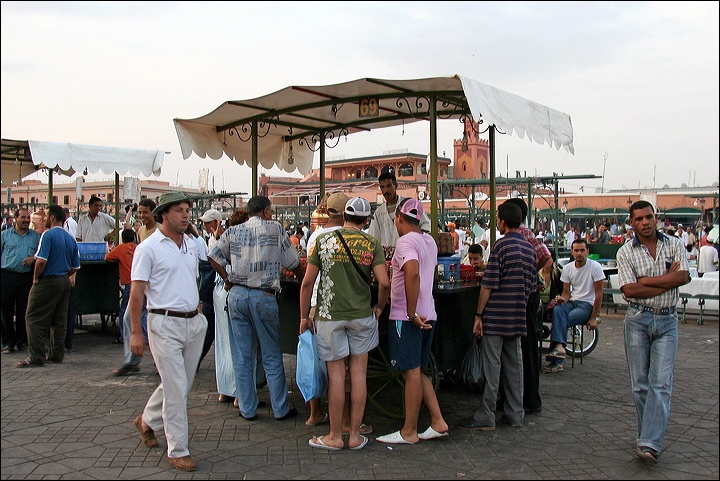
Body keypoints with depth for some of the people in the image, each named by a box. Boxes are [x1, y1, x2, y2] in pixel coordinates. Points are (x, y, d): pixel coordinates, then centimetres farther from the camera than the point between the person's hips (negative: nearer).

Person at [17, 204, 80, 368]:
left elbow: (41, 260, -22)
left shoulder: (48, 235, -12)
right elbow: (76, 267, 12)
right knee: (59, 320, 12)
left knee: (34, 318, -1)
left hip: (47, 281, -7)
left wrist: (35, 278, -8)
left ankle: (36, 357, -3)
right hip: (64, 282, 7)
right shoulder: (70, 239, 10)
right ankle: (56, 355, 17)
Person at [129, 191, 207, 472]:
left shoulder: (191, 245, 12)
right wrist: (136, 332, -12)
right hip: (165, 324, -7)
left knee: (182, 383, 16)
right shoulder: (148, 248, -8)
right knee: (176, 388, -4)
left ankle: (147, 421, 40)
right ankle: (177, 451, 9)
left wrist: (197, 307, 15)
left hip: (194, 322, 7)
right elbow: (137, 292, -9)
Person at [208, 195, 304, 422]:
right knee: (272, 357, 7)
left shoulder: (233, 231, 7)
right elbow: (294, 265, 3)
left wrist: (228, 279, 13)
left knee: (242, 357, 10)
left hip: (237, 295, 3)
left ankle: (247, 409, 16)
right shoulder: (275, 229, -1)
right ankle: (280, 409, 15)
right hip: (264, 297, -3)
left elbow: (213, 256, 7)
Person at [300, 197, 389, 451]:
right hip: (361, 315, 1)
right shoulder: (372, 244, -1)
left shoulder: (324, 240, -1)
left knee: (336, 375, 4)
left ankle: (335, 437, 15)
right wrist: (379, 306, 9)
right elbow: (384, 283, -10)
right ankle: (355, 435, 15)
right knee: (358, 374, 8)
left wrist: (304, 316, 7)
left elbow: (307, 282, -2)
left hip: (329, 315, -1)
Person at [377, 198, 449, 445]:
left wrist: (412, 314, -25)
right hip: (428, 315, 8)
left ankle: (409, 432, 8)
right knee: (417, 372, 16)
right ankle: (438, 422, 15)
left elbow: (412, 273, -29)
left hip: (407, 317, -8)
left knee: (412, 372, -1)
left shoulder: (405, 242, -13)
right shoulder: (429, 241, 13)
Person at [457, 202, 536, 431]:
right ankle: (515, 414, 18)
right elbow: (532, 285, 15)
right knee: (514, 364, 12)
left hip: (496, 316, -7)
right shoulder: (529, 248, 10)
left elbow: (489, 285, -14)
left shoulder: (501, 245, -12)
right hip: (518, 317, 7)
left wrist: (479, 315, -10)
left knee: (492, 365, -3)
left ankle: (485, 417, 3)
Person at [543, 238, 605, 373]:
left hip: (588, 304, -4)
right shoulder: (567, 268, 7)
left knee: (563, 320, -31)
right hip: (572, 301, 4)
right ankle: (559, 347, -41)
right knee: (557, 310, -33)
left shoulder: (595, 267, -7)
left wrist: (593, 318, -10)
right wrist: (562, 300, -16)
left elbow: (599, 294, -7)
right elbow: (566, 292, 10)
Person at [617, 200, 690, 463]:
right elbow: (629, 290, -11)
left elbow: (683, 276, -11)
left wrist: (645, 280, -11)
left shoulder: (675, 245, 5)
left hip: (667, 320, 0)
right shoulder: (625, 252, 1)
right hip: (637, 320, 0)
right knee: (640, 382, 4)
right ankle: (651, 435, 18)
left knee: (661, 383, -7)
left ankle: (650, 443, -9)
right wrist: (667, 281, -10)